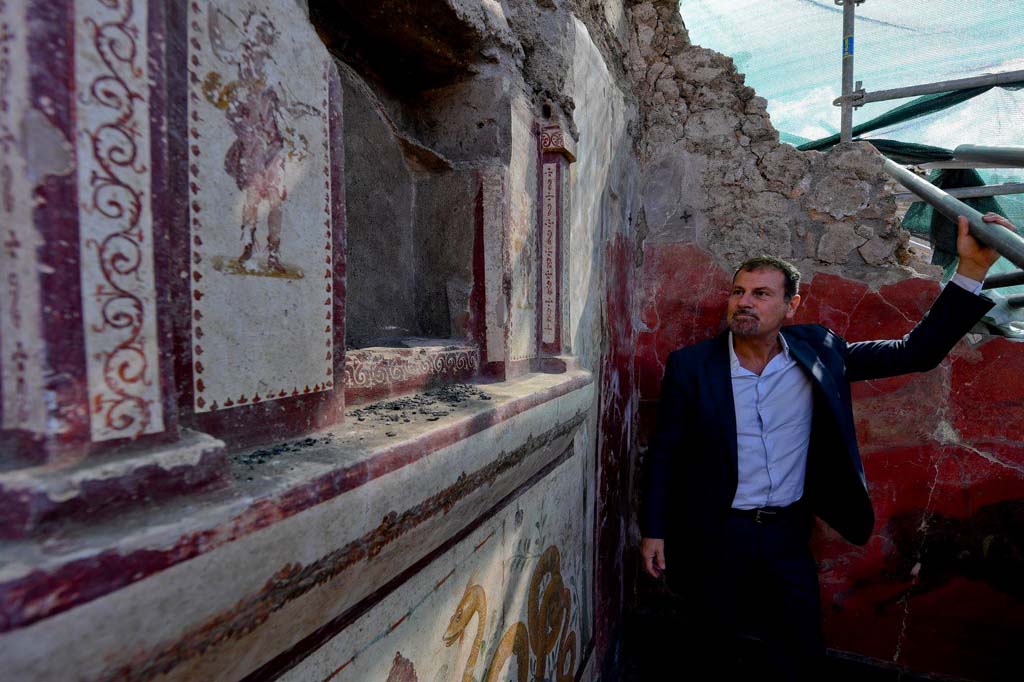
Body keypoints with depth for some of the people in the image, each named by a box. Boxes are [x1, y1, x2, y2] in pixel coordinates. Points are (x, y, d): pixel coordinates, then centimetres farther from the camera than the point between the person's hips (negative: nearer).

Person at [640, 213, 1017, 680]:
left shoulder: (817, 351, -6)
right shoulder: (690, 365, -14)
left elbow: (915, 352, -1)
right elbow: (665, 453, -9)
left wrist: (971, 269, -11)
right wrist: (654, 530, -6)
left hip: (789, 532, 3)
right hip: (717, 534, -2)